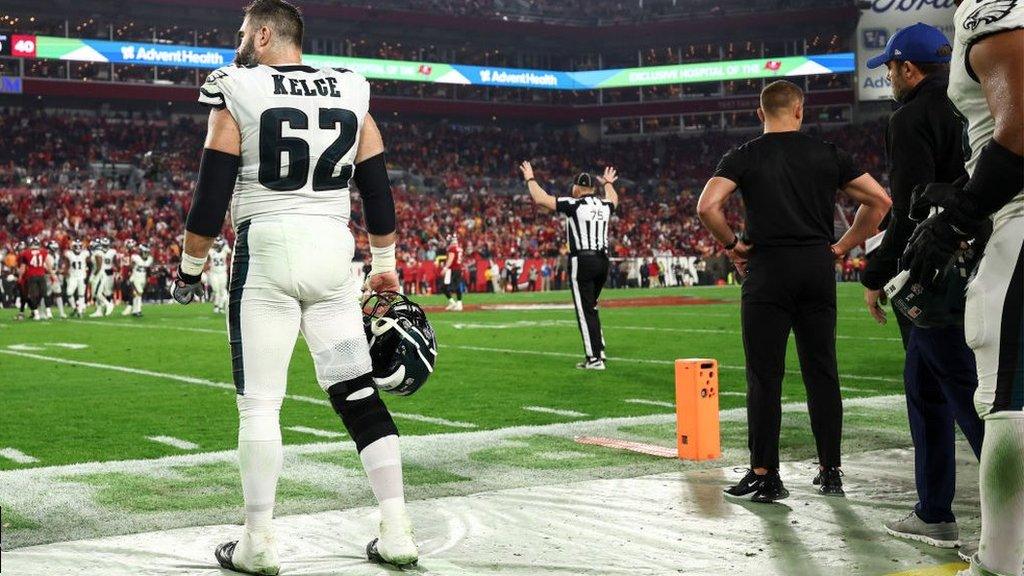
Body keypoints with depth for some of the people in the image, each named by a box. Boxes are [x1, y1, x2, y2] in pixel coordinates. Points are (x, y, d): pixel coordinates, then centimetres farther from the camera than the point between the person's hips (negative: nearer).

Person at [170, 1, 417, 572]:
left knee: (260, 402, 2)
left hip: (267, 252, -4)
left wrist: (191, 267, 8)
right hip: (334, 251, 4)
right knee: (360, 393, 8)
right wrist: (386, 264, 21)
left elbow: (211, 197, -4)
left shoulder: (239, 94, -3)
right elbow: (379, 193, 11)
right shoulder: (351, 95, 8)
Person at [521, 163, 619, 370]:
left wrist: (530, 179, 11)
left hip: (582, 261, -7)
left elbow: (540, 199, -4)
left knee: (585, 310, -4)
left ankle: (594, 359, -6)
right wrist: (608, 183, 57)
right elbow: (614, 199, 38)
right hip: (603, 260, 7)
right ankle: (599, 352, 18)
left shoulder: (573, 205, -7)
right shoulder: (605, 206, 11)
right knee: (591, 308, 18)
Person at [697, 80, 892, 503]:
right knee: (822, 372, 10)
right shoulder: (827, 155, 7)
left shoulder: (744, 157, 0)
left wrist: (732, 244, -1)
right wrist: (844, 246, 9)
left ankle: (765, 476, 1)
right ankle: (830, 472, 15)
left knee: (764, 376, 1)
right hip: (818, 269, 3)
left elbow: (707, 206, -15)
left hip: (768, 271, -3)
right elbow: (880, 201, 5)